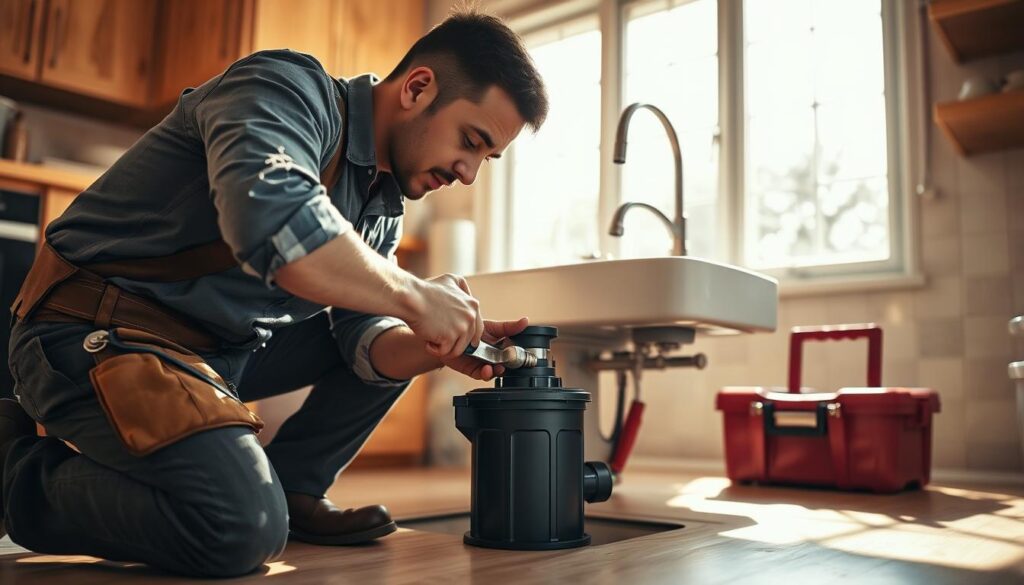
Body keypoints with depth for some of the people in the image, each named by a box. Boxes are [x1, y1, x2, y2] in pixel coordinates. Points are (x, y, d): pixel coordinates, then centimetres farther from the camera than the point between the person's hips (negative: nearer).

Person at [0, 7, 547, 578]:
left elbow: (364, 337, 5)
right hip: (98, 333, -8)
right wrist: (413, 295, -27)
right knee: (242, 529, -27)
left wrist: (442, 345, -16)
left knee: (391, 343, 9)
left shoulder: (383, 205, 8)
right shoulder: (290, 87, -17)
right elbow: (271, 218, -38)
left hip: (227, 346, 9)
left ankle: (292, 487, 10)